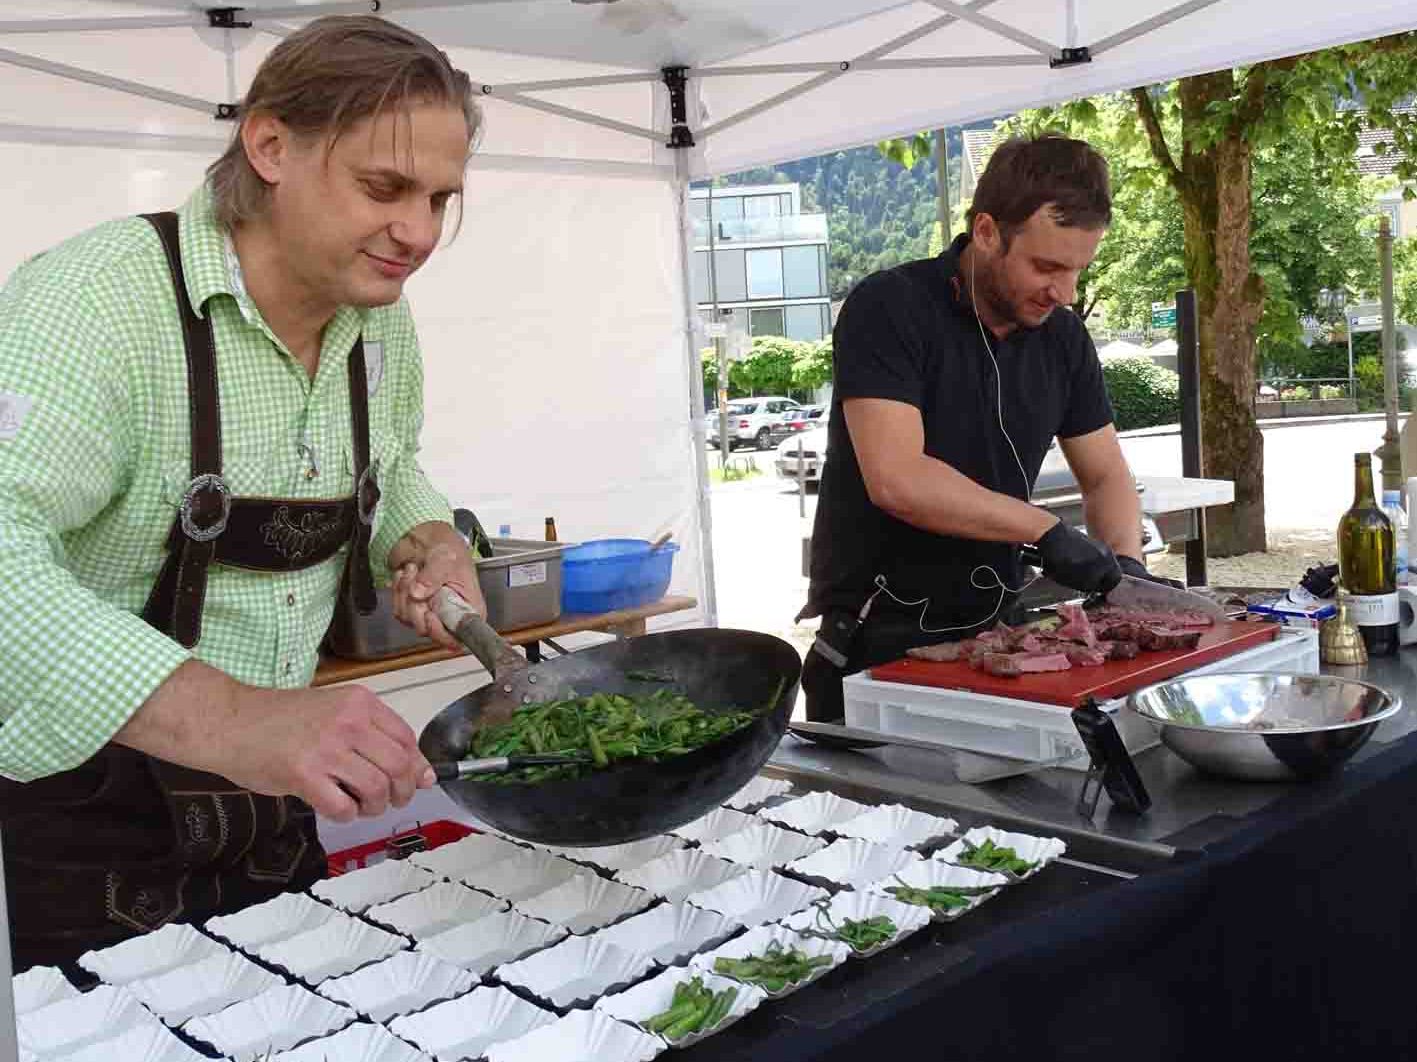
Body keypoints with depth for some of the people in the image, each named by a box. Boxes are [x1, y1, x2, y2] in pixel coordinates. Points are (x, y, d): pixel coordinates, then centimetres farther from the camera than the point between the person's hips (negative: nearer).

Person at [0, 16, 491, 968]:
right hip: (79, 818, -6)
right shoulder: (103, 297, -24)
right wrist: (224, 717, -51)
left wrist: (428, 541, -6)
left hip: (272, 796, 7)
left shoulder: (384, 325, -2)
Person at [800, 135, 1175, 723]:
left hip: (996, 630, 6)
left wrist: (1126, 563, -7)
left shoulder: (1062, 335, 5)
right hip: (878, 645, -6)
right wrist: (1046, 530, -23)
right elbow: (895, 479, -26)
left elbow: (1106, 476, 13)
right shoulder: (890, 310, -15)